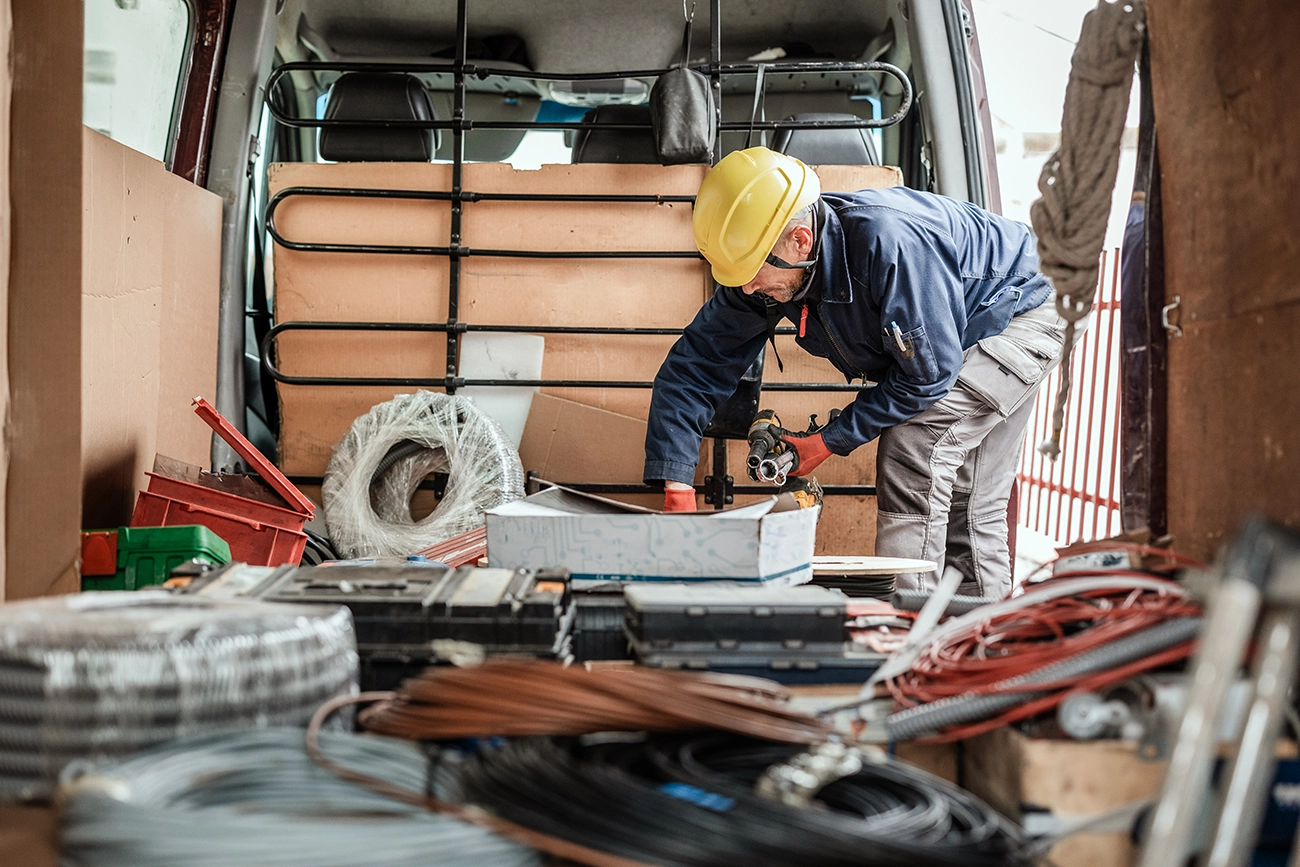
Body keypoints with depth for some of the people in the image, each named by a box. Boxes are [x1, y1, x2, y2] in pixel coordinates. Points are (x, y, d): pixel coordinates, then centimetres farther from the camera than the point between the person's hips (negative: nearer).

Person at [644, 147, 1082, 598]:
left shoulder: (888, 243, -41)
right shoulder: (764, 269, -19)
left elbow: (929, 374, -31)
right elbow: (691, 369, -14)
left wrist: (829, 441, -24)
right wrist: (676, 491, -23)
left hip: (1021, 317, -7)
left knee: (913, 451, -23)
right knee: (966, 509, 9)